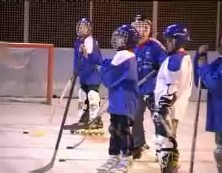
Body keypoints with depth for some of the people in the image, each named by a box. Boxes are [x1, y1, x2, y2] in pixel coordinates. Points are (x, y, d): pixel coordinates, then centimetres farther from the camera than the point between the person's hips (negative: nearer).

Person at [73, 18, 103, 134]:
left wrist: (88, 54, -32)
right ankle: (83, 119, 28)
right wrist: (75, 72, 12)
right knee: (82, 97, 16)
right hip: (83, 76, 8)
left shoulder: (92, 42, -16)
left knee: (93, 98, -11)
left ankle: (96, 121, -6)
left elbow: (99, 60, -21)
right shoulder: (78, 41, 6)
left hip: (93, 76, -8)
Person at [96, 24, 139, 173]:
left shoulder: (123, 56, -18)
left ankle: (125, 160, 3)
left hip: (124, 102, -11)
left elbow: (110, 79, -17)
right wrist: (108, 67, 8)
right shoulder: (129, 56, 15)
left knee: (123, 130, -4)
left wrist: (105, 66, 0)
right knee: (115, 129, 14)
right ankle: (114, 158, 21)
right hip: (118, 102, 11)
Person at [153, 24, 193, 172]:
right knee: (169, 140, 19)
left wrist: (162, 107, -22)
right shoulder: (185, 58, 14)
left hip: (168, 107, -11)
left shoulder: (175, 59, -18)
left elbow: (171, 87, -23)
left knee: (164, 141, -10)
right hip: (176, 106, 11)